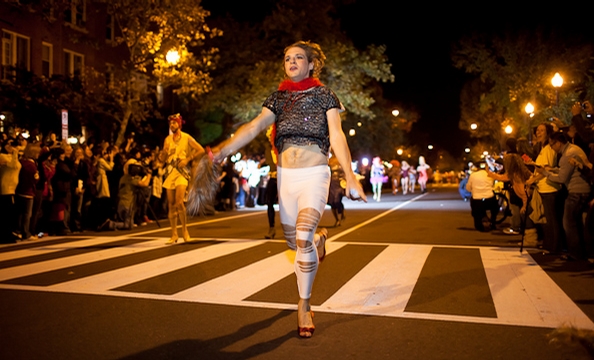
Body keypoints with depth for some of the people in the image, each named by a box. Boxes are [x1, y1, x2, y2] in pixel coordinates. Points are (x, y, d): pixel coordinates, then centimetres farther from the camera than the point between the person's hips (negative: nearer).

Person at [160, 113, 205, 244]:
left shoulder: (186, 138, -1)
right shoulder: (167, 139, 11)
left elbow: (201, 150, -5)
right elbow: (163, 159, 12)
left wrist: (187, 159, -12)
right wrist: (165, 150, -8)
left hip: (182, 172, -5)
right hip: (171, 172, 5)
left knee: (179, 202, -18)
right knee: (171, 204, 3)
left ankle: (184, 230, -1)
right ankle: (174, 235, 10)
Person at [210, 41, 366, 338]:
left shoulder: (324, 95, 1)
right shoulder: (278, 98, 9)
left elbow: (337, 137, -6)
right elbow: (254, 127, -4)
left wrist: (350, 177, -14)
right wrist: (222, 151, -18)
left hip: (314, 175, -4)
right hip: (285, 176, 4)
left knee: (302, 238, -21)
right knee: (294, 242, 11)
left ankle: (304, 305, -4)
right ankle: (319, 238, 48)